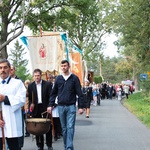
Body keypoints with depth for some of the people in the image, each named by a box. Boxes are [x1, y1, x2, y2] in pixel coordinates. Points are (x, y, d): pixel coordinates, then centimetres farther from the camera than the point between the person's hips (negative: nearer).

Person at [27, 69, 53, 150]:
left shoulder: (48, 84, 0)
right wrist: (31, 105, -11)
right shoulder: (30, 86, 6)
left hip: (45, 108, -2)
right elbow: (29, 98, 7)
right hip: (35, 109, 2)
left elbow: (51, 96, -3)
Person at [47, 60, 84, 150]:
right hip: (61, 107, 3)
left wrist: (81, 106, -6)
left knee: (70, 128, -10)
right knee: (64, 128, 9)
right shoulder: (58, 78, 7)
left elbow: (79, 93, -1)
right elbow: (54, 93, 11)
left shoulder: (74, 78, 0)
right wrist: (51, 105, 4)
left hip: (71, 106, -3)